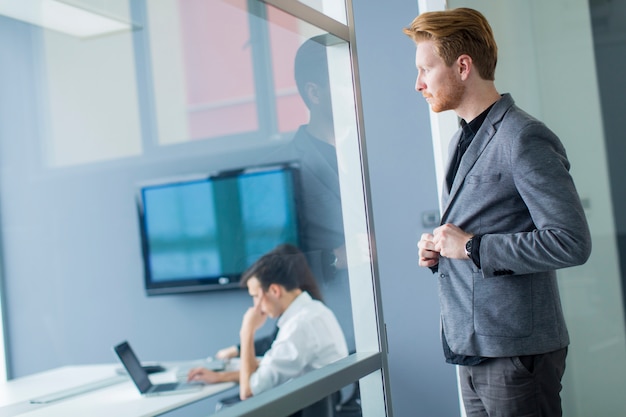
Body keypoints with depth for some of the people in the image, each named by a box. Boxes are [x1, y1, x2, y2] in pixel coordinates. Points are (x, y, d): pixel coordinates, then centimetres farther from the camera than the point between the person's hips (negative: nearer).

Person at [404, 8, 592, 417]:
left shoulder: (524, 138, -14)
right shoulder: (463, 140, 16)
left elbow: (572, 242, -21)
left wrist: (471, 247, -17)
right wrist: (438, 249, 6)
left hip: (517, 352, -8)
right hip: (471, 350, 9)